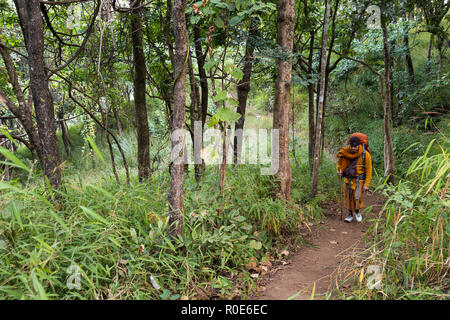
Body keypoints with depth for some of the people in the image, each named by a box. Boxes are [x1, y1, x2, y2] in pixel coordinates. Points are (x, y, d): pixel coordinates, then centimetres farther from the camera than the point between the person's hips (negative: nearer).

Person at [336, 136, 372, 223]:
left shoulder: (365, 154, -17)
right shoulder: (345, 152, -9)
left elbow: (369, 170, -11)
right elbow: (339, 162, 10)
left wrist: (366, 184, -14)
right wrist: (338, 170, -12)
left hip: (359, 180, -3)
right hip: (348, 179, 3)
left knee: (358, 198, -11)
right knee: (348, 198, 5)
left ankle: (358, 211, 19)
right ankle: (350, 214, 25)